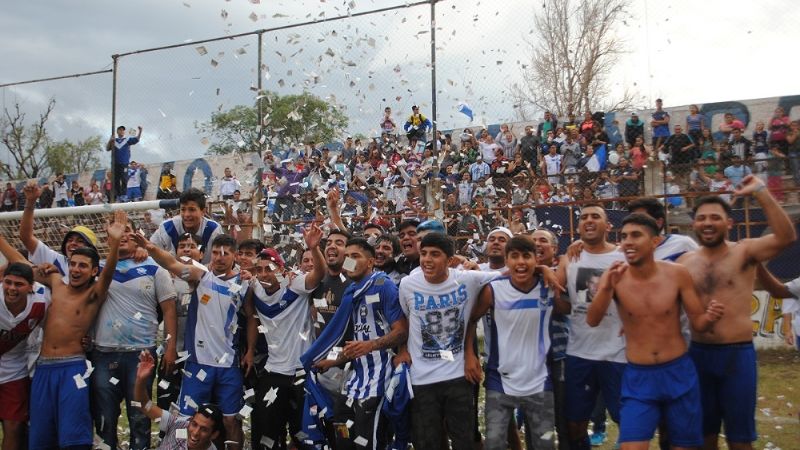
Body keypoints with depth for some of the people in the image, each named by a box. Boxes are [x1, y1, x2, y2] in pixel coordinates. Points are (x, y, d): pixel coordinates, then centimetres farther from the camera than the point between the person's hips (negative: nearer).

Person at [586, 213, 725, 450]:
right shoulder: (614, 277, -8)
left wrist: (710, 317, -24)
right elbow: (592, 321, -19)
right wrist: (606, 288, -35)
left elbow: (698, 323, -1)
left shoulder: (678, 274, -7)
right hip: (638, 378, -1)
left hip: (679, 373, 1)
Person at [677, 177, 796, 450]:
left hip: (737, 354, -3)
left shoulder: (745, 252, -4)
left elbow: (786, 237, -22)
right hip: (698, 354, 3)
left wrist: (760, 192, -26)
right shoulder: (685, 261, 4)